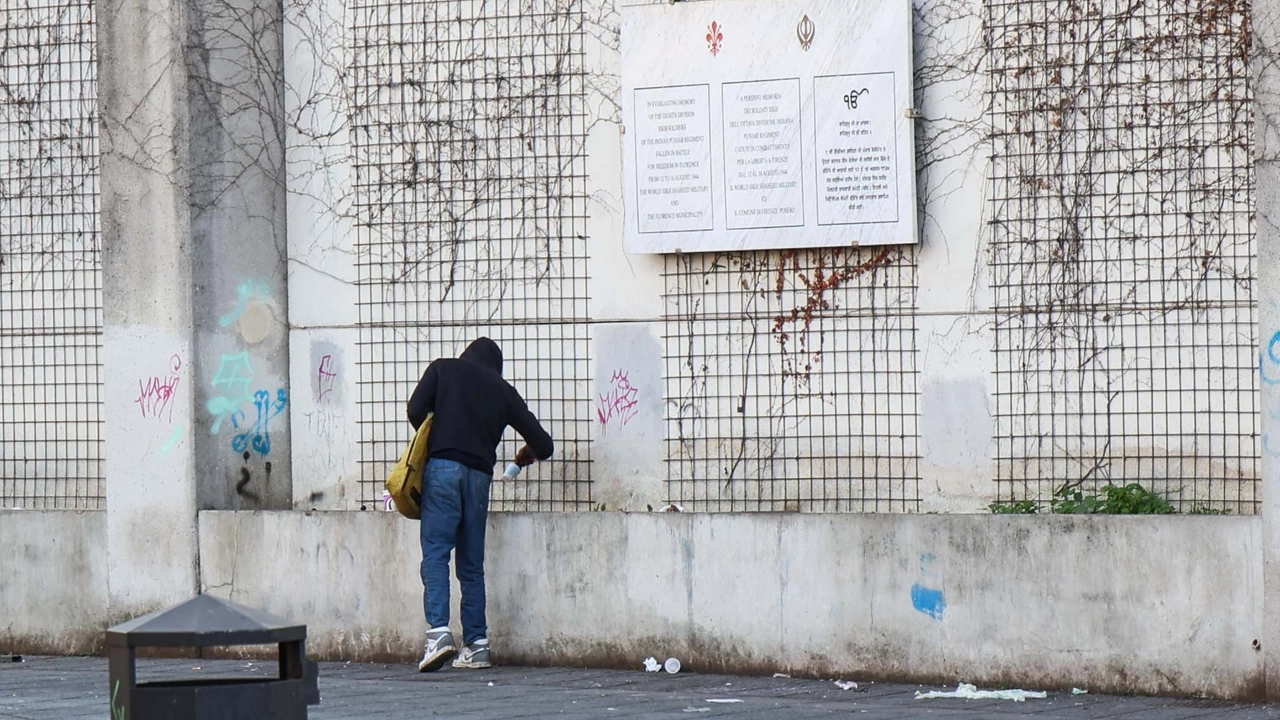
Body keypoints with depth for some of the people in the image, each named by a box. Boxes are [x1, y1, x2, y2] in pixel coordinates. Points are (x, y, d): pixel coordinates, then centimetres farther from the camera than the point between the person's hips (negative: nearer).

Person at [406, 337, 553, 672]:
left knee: (436, 553, -7)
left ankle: (438, 631, -25)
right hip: (480, 475, 3)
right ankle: (476, 645, 6)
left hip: (443, 466, -3)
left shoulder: (443, 369, 13)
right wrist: (528, 455, 42)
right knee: (472, 563, 9)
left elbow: (416, 411, -1)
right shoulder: (503, 391, 18)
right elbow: (543, 445, 19)